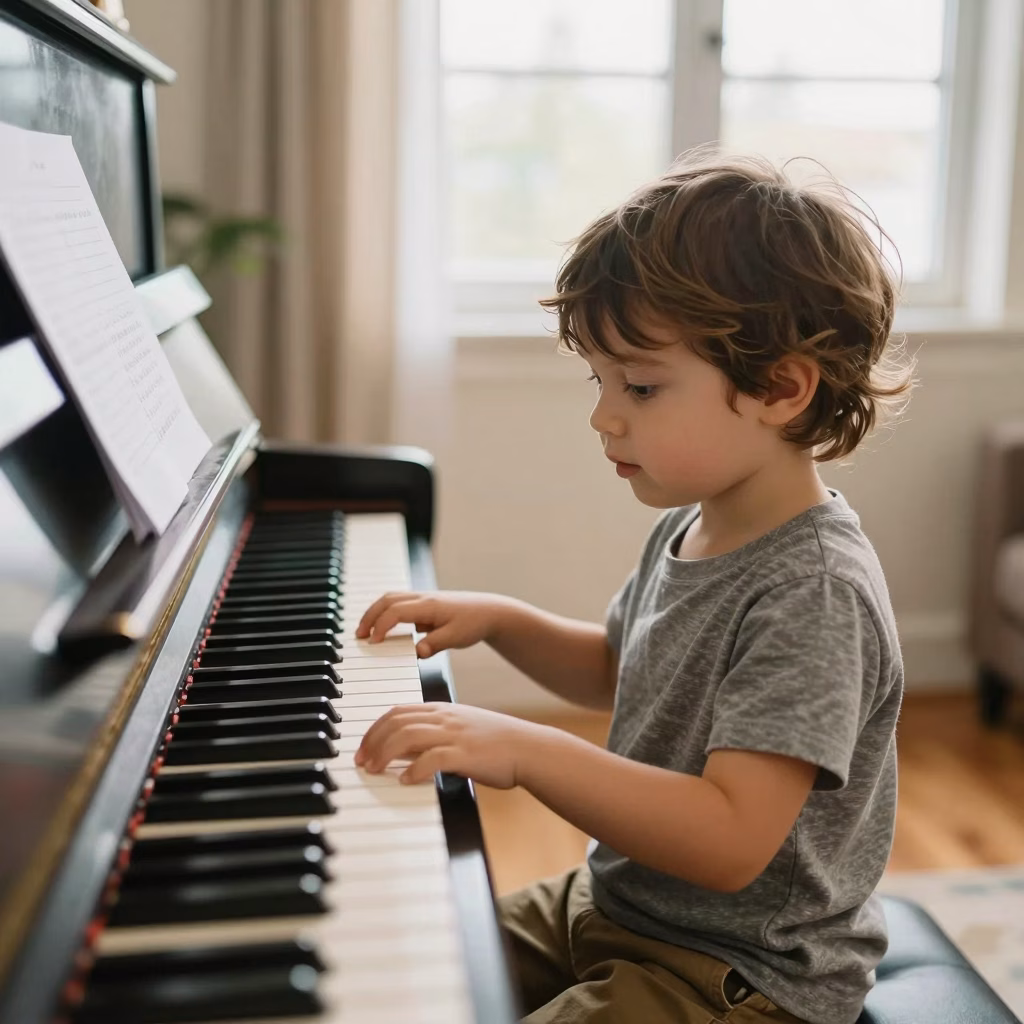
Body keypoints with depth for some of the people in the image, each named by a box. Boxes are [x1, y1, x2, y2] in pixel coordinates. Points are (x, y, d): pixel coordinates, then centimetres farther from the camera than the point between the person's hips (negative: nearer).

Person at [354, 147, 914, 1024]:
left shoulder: (815, 591, -27)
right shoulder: (690, 530, 1)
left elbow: (730, 842, -34)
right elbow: (616, 671, 20)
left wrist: (527, 751, -37)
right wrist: (496, 618, 5)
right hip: (613, 908, 9)